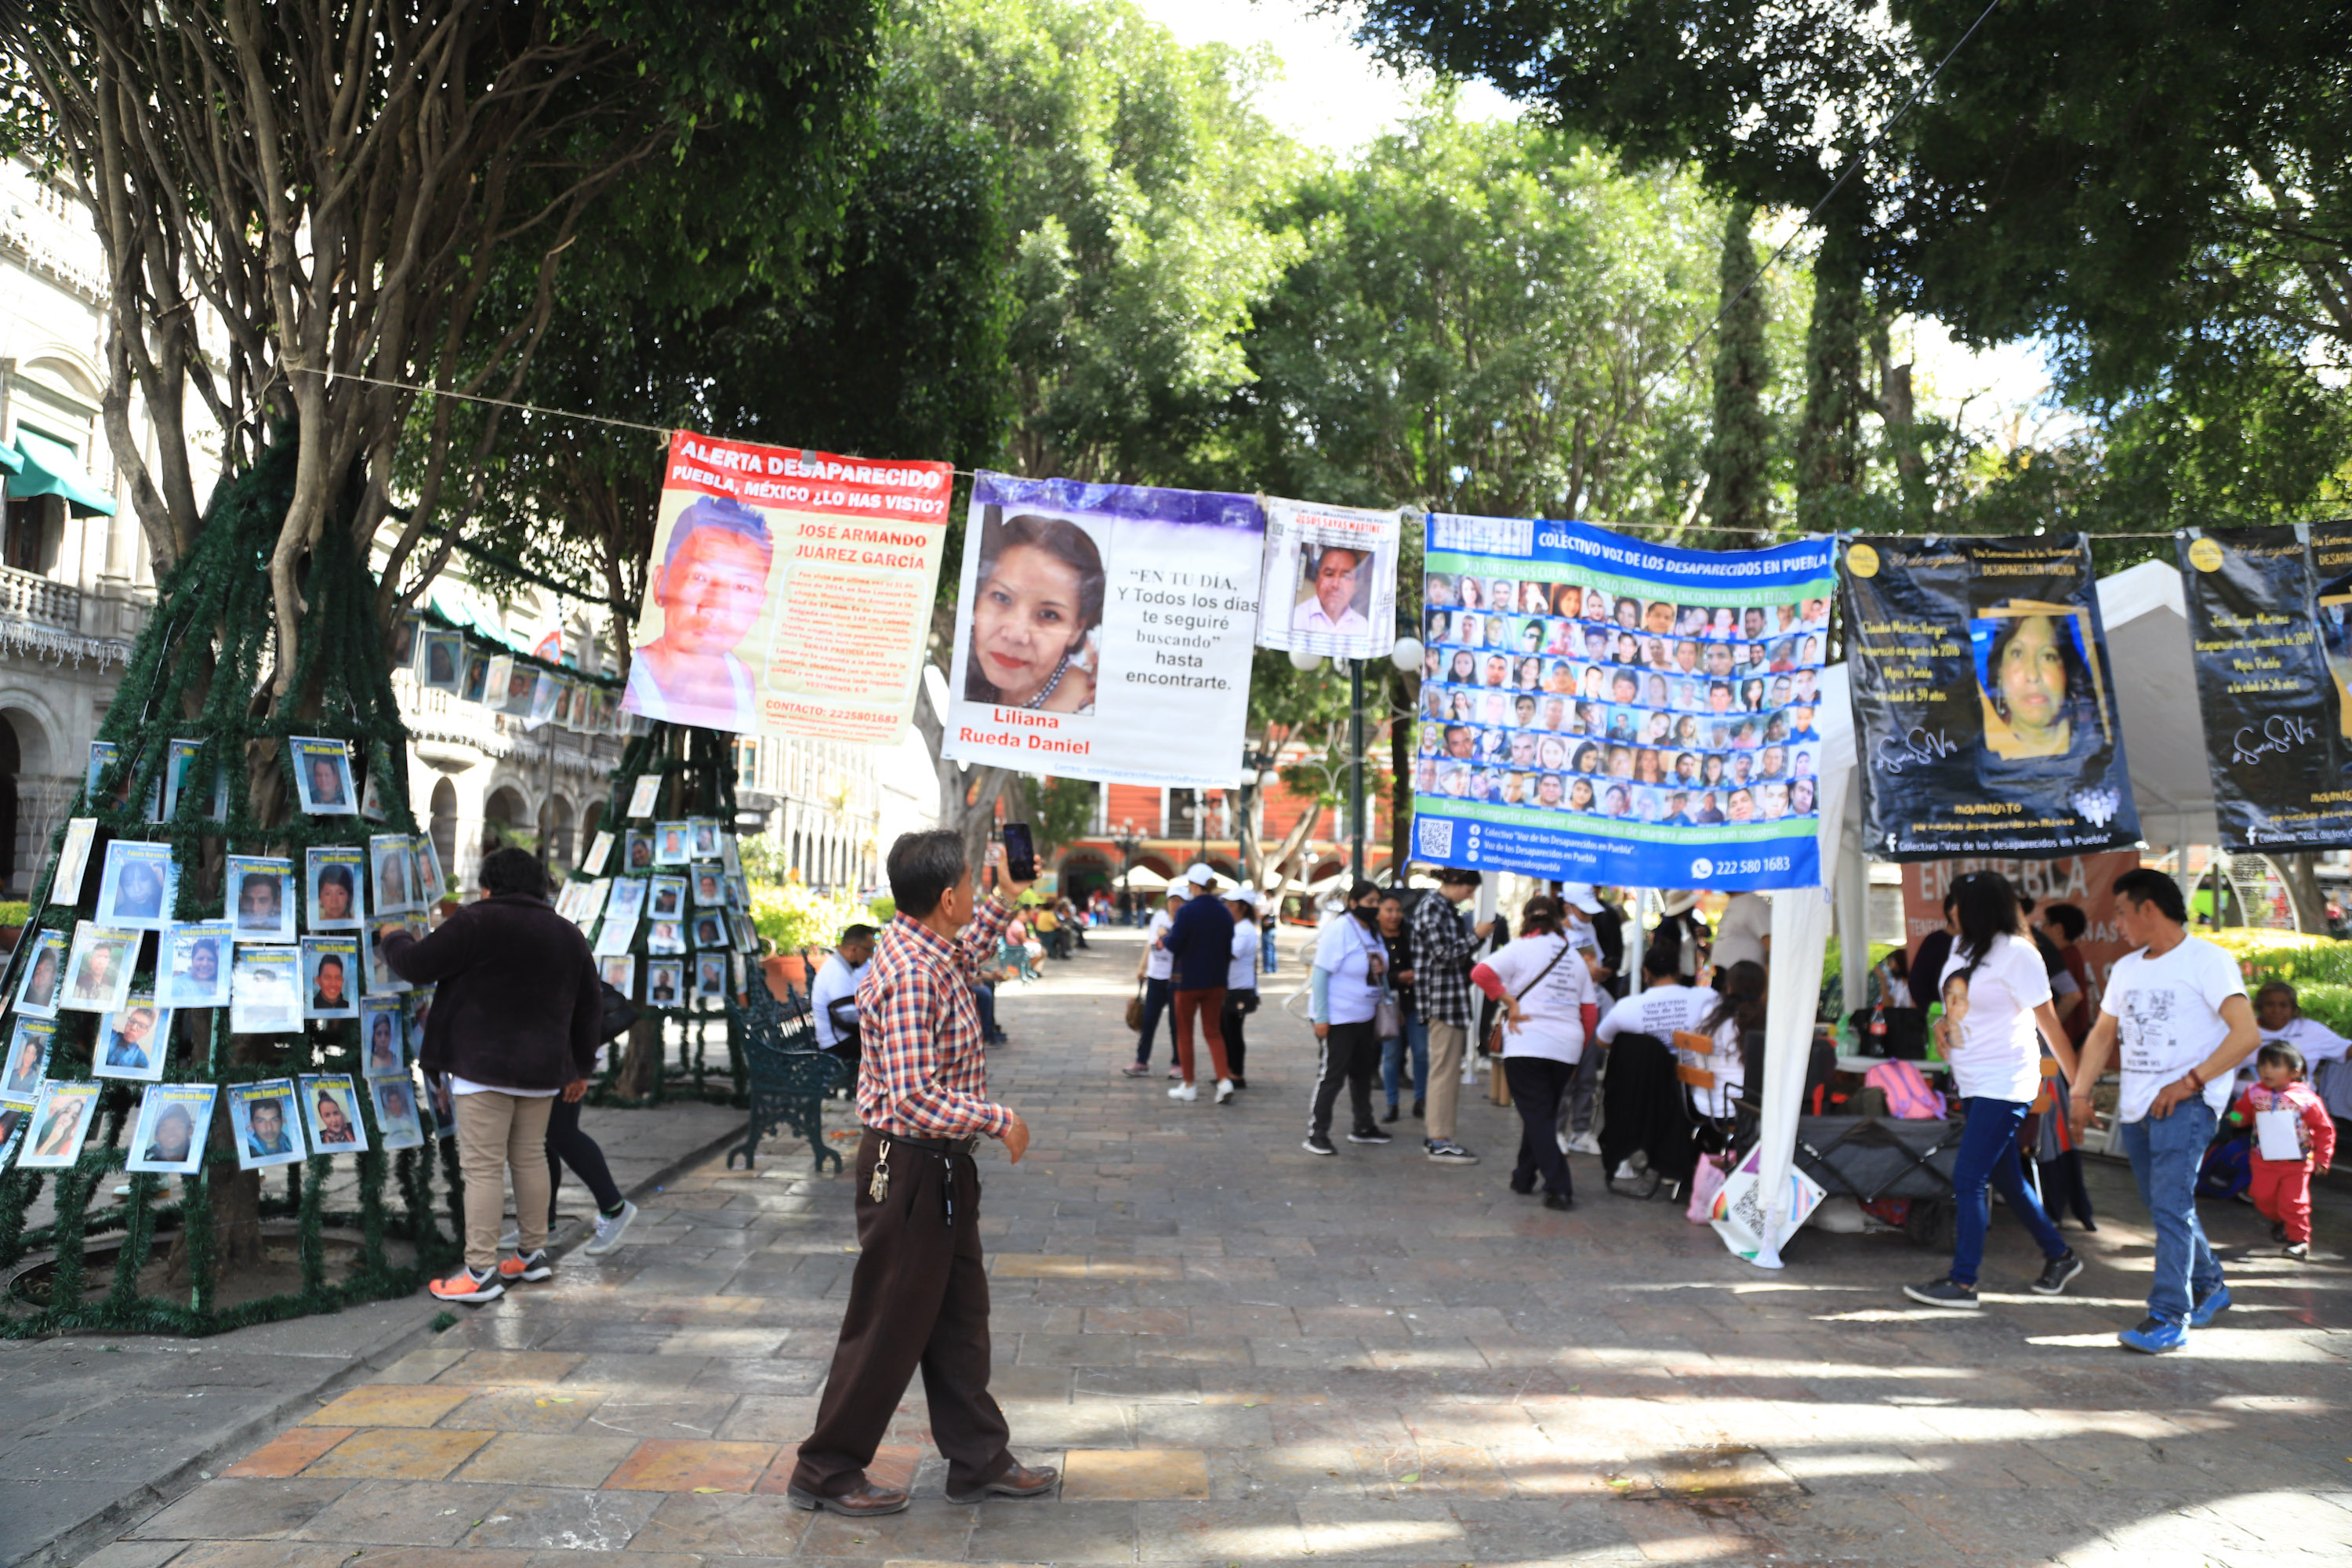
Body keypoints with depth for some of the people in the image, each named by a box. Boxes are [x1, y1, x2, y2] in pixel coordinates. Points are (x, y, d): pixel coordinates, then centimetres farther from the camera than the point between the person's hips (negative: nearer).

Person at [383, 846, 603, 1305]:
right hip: (542, 1068, 7)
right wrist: (580, 1067, 26)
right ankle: (533, 1255, 23)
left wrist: (395, 938, 16)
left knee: (483, 1167, -4)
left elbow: (417, 966, -7)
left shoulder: (477, 922, -10)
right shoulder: (568, 934, 12)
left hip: (485, 1065, -7)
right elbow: (590, 1005, 18)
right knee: (530, 1158, 16)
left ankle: (481, 1272, -4)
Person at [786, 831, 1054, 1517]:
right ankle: (826, 1471, 20)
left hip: (942, 1170, 10)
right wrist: (998, 1119, -21)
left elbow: (965, 957, 32)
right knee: (888, 1327, 4)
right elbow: (915, 1098, -30)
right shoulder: (912, 976, -26)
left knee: (959, 1318, 17)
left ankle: (978, 1460, 29)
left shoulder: (928, 952, 5)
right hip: (909, 1169, -10)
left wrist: (1005, 899, 25)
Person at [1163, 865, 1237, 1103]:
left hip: (1188, 981, -5)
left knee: (1184, 1033, 9)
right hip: (1216, 982, 5)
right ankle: (1225, 1080, -4)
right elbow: (1228, 951, 9)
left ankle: (1188, 1087, 14)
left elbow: (1173, 945, -17)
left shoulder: (1187, 911, -16)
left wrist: (1167, 933, 3)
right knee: (1213, 1032, 12)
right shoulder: (1225, 913, 3)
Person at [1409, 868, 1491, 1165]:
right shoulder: (1430, 908, -11)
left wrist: (1478, 936, 9)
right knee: (1445, 1069, -6)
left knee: (1447, 1068, 14)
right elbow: (1443, 955, -17)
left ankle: (1434, 1133, 22)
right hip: (1441, 996, -10)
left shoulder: (1449, 909, 17)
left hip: (1455, 996, 10)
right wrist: (1476, 936, -11)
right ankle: (1439, 1142, -2)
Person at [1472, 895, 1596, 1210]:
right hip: (1567, 1046, 5)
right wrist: (1578, 1052, 20)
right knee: (1544, 1114, 18)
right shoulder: (1574, 956, 13)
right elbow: (1588, 1013, 12)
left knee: (1537, 1116, -3)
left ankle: (1558, 1188, -12)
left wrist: (1510, 1003, -9)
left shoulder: (1521, 948, -1)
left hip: (1527, 1044, -5)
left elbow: (1481, 973, -17)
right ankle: (1525, 1177, 28)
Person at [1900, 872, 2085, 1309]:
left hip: (2004, 1087, -9)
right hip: (1972, 1084, 9)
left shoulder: (2016, 954, -14)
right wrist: (1944, 1021, 3)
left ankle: (1962, 1281, -4)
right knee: (2006, 1179, 16)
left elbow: (2049, 1023, -12)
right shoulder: (1962, 947, 10)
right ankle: (2059, 1255, 32)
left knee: (1968, 1179, -10)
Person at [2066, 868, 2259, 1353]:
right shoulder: (2126, 968, 16)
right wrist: (2079, 1093, 15)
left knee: (2170, 1206, -14)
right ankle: (2209, 1287, 34)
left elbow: (2247, 1034, -16)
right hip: (2137, 1105, 8)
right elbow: (2102, 1036, 24)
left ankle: (2169, 1318, -12)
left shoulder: (2207, 960, -7)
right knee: (2164, 1206, 15)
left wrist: (2190, 1081, -19)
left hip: (2187, 1103, -8)